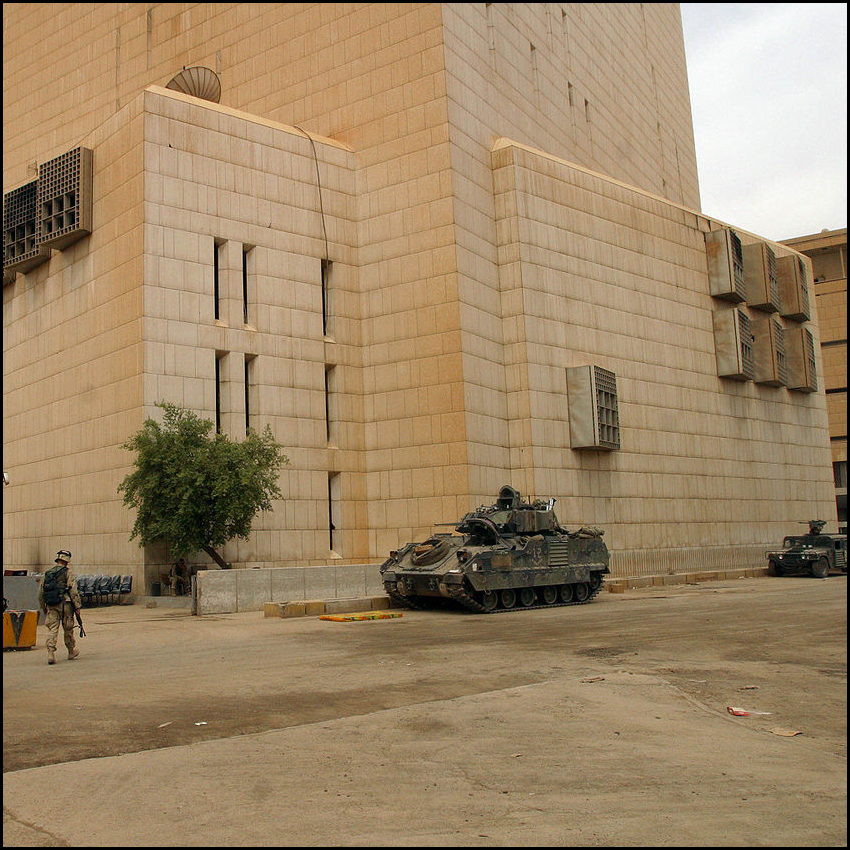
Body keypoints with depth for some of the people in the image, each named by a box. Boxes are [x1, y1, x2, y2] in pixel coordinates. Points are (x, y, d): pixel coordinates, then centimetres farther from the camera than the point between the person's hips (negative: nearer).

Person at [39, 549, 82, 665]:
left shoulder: (47, 573, 13)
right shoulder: (68, 573, -3)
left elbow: (40, 592, 17)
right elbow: (74, 591, -11)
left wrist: (43, 607, 28)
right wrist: (77, 606, -6)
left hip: (51, 606, 4)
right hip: (65, 604, -4)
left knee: (52, 629, 0)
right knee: (68, 629, 10)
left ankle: (51, 653, -14)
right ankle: (72, 652, 24)